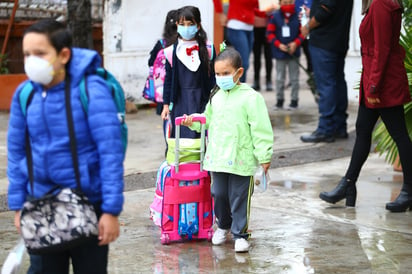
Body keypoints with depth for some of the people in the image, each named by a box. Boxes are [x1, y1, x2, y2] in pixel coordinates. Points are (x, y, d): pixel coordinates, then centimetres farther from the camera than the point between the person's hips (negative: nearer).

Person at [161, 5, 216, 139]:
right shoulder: (172, 51, 1)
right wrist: (166, 105, 5)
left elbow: (212, 77, 5)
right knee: (181, 136, -1)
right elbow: (168, 79, 6)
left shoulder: (207, 49, 1)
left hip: (201, 99, 0)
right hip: (180, 100, 0)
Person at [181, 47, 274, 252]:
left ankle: (240, 234, 13)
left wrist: (264, 156, -12)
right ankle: (223, 225, 35)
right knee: (219, 194, 14)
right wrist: (193, 122, 3)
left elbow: (261, 129, -10)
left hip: (241, 159, -5)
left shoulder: (250, 97, -9)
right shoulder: (216, 96, 11)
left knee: (239, 197, 1)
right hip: (217, 157, 6)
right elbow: (208, 120, 23)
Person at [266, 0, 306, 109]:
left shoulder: (298, 17, -5)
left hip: (294, 52, 0)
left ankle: (294, 99, 15)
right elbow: (270, 33, -4)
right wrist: (279, 44, -14)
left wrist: (296, 43, -15)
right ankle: (280, 99, 19)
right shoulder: (274, 17, -5)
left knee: (294, 78, 6)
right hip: (280, 52, 1)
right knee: (280, 78, 9)